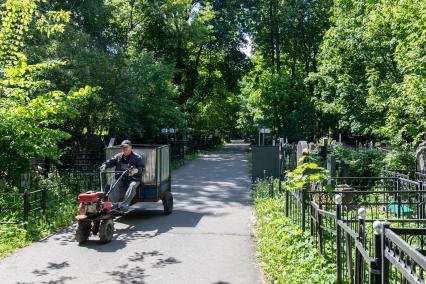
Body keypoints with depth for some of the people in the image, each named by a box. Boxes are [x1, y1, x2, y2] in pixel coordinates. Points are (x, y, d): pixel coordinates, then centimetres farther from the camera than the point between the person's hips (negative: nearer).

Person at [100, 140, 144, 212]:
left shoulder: (137, 157, 4)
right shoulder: (118, 156, 16)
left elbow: (142, 167, -6)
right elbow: (111, 161, 4)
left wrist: (136, 170, -29)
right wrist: (105, 165, -19)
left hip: (133, 179, -3)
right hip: (121, 179, 3)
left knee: (132, 186, -35)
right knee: (114, 186, -26)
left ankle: (124, 205, -42)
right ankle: (113, 205, -30)